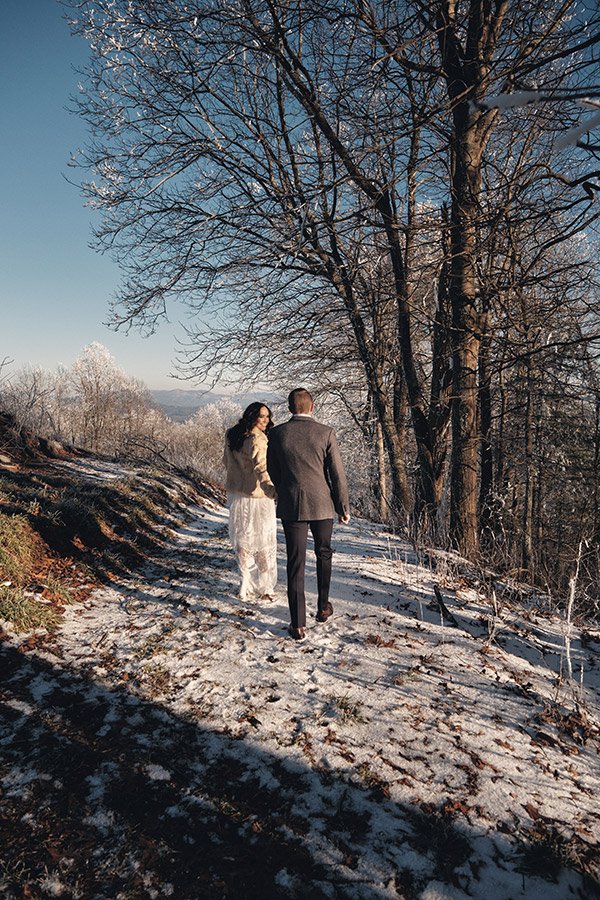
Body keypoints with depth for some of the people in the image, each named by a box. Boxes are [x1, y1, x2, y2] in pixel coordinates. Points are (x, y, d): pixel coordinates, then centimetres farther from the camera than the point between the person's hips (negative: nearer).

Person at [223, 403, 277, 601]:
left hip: (235, 495, 7)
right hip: (256, 498, -7)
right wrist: (272, 490, -46)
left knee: (242, 541, 17)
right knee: (263, 543, 7)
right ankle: (264, 586, 16)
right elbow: (260, 468, -34)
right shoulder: (257, 440, -21)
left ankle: (246, 585, 23)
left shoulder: (232, 436, 5)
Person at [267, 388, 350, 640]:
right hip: (321, 505, 0)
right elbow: (337, 473, -6)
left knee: (296, 563, 4)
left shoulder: (276, 434, -4)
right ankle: (323, 607, 33)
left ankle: (298, 625, 7)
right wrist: (344, 507, 4)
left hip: (291, 506, 0)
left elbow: (272, 472, 7)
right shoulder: (325, 433, -7)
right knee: (323, 554, 22)